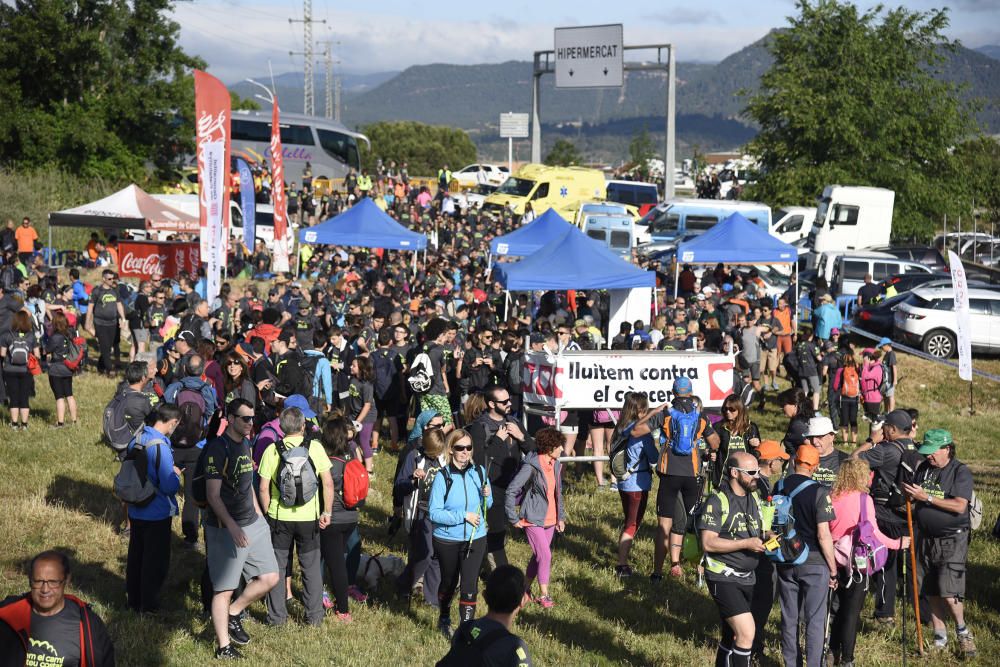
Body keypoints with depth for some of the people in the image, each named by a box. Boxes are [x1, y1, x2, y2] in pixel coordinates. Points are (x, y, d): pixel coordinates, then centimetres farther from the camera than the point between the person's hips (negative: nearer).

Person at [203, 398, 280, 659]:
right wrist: (232, 527, -26)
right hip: (225, 529, -8)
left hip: (253, 523, 8)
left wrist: (259, 515, 19)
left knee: (270, 578, 8)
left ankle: (233, 614, 26)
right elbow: (213, 495, -19)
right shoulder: (218, 449, -16)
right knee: (224, 589, 0)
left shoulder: (245, 444, 10)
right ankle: (224, 647, 9)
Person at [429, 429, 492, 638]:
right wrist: (463, 516, -20)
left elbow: (487, 506, 10)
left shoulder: (479, 472, -2)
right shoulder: (442, 477, -14)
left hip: (475, 539, 2)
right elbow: (434, 513, -18)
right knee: (448, 583, 17)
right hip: (447, 540, -2)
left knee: (470, 585, -8)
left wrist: (487, 496, -13)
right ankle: (444, 620, 43)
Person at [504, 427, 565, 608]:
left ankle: (525, 590, 27)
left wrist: (561, 517, 13)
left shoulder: (556, 465, 5)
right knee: (545, 556, -10)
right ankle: (544, 595, 1)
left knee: (538, 556, 13)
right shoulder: (532, 466, -18)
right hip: (533, 519, -7)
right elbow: (511, 492, -17)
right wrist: (514, 519, -14)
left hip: (550, 519, 7)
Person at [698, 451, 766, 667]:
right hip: (723, 578, -8)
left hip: (747, 579, 8)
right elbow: (708, 543, -19)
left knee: (732, 636, 15)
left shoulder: (753, 499, 11)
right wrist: (746, 544, -21)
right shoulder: (717, 501, -13)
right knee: (747, 632, -17)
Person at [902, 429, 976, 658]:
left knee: (949, 592, -14)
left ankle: (962, 630, 9)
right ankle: (940, 637, 20)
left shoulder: (960, 471, -10)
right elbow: (913, 498, 17)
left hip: (953, 540, -6)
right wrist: (908, 494, -7)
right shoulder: (923, 468, 7)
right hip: (927, 538, 6)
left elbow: (959, 506, -21)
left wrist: (926, 497, -22)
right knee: (932, 592, 9)